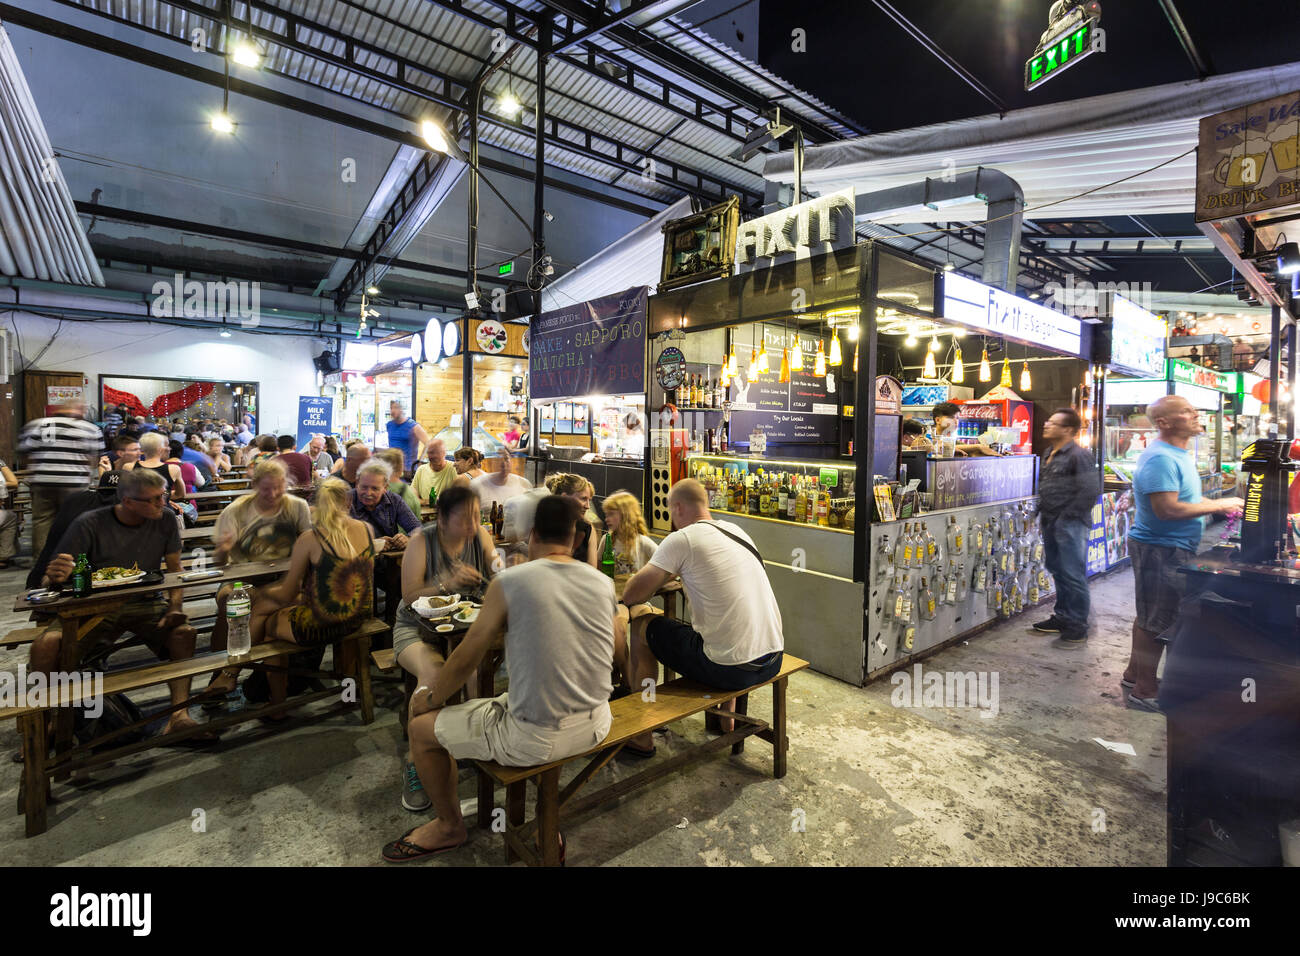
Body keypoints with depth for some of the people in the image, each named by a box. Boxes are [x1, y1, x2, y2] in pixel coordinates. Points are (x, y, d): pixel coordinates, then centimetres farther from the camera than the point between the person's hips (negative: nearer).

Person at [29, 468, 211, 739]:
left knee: (184, 631, -28)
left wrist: (174, 608, -14)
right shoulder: (89, 525, -11)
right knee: (45, 645, -27)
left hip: (146, 605, 1)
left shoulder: (165, 521, -4)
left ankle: (179, 715, -26)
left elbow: (175, 572, 3)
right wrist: (55, 578, -32)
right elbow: (50, 582, -6)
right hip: (94, 608, -1)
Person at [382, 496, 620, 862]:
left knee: (421, 728, 16)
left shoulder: (509, 583, -14)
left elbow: (465, 659, -4)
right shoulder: (603, 582, -2)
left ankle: (449, 826, 41)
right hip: (596, 726, 5)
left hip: (536, 739, -5)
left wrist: (430, 697, 15)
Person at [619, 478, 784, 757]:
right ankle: (727, 719, 47)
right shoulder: (736, 531, 11)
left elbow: (631, 594, -6)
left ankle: (641, 736, 21)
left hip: (729, 669, -7)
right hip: (773, 661, 7)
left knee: (641, 625, 10)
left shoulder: (682, 539, -11)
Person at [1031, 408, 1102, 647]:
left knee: (1073, 575, -3)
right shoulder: (1050, 455, 15)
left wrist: (1067, 516, -19)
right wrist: (1044, 513, 15)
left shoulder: (1079, 455, -14)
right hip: (1051, 524, 10)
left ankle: (1078, 629, 7)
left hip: (1070, 526, -10)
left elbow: (1090, 490, -21)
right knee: (1057, 571, 17)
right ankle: (1062, 617, 30)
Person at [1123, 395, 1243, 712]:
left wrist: (1217, 505, 8)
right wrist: (1217, 505, -18)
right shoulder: (1160, 458, -21)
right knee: (1156, 623, -1)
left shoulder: (1179, 454, 12)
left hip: (1171, 548, 10)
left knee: (1149, 616, 19)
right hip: (1160, 550, -10)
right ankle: (1144, 692, 10)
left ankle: (1134, 674, 33)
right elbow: (1167, 509, -27)